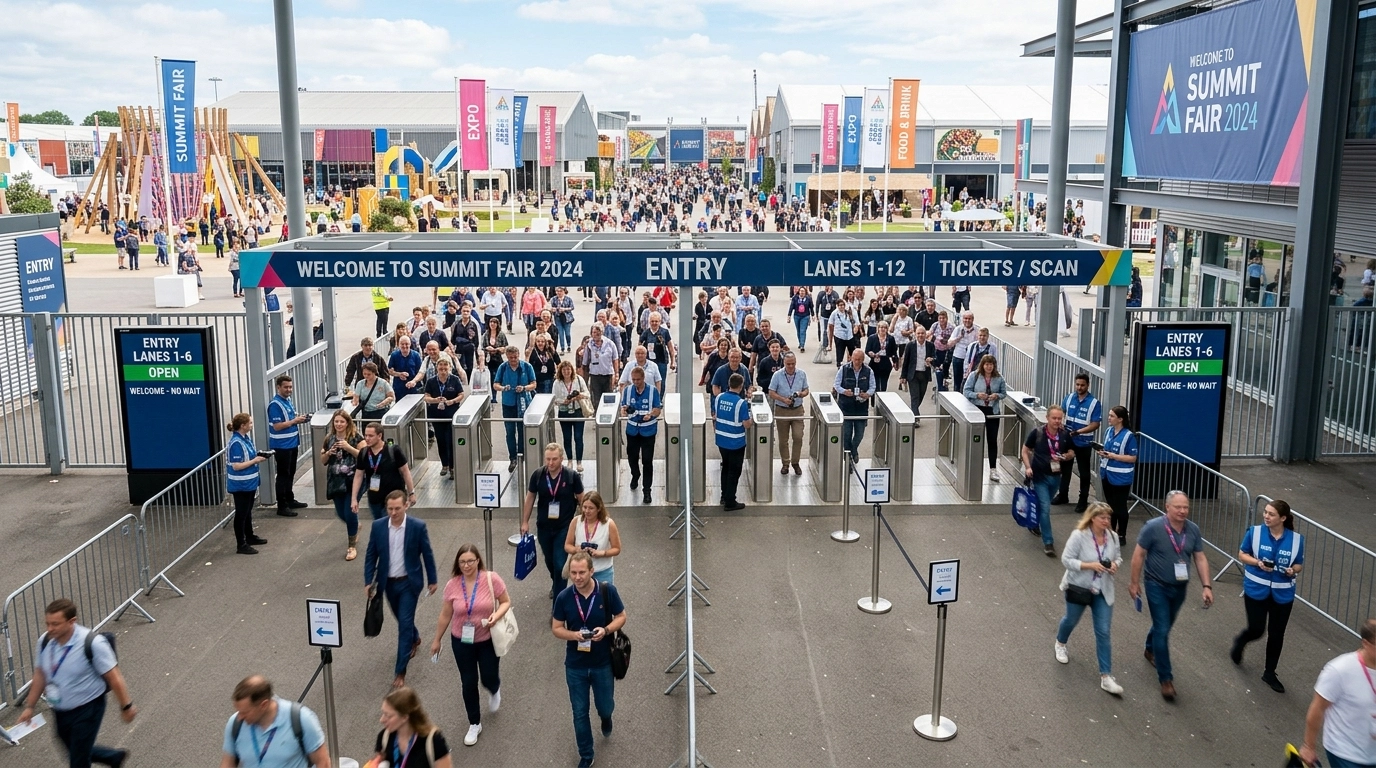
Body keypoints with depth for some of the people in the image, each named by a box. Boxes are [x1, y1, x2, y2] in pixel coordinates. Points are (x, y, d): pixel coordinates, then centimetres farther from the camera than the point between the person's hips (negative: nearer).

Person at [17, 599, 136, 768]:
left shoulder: (92, 644, -28)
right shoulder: (45, 641, -10)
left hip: (87, 710, -6)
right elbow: (40, 674, 8)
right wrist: (29, 706, 11)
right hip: (60, 711, 7)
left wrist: (126, 707, -12)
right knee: (75, 752, 23)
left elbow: (114, 678, -19)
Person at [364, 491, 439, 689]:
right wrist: (368, 582, -3)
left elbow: (427, 554, -5)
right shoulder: (378, 526, -8)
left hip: (409, 583, -4)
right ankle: (414, 639, 54)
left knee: (404, 624, -6)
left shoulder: (418, 526, -15)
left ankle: (400, 671, -1)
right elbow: (371, 556, 1)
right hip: (388, 583, 4)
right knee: (402, 620, 22)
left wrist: (432, 580, 1)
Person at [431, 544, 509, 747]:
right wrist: (436, 640, 7)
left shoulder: (491, 579, -18)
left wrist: (496, 615, -26)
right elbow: (445, 615, 0)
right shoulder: (452, 585, -12)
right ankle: (474, 724, 29)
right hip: (461, 641, 1)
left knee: (489, 679, 9)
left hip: (487, 640, -1)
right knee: (469, 683, 10)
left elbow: (506, 601, -6)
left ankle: (494, 691, 49)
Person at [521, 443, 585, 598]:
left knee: (560, 564, -8)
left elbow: (581, 500, -3)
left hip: (564, 527, -3)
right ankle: (556, 583, 50)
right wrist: (525, 522, 4)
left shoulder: (572, 476, -13)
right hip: (543, 527, 3)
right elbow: (530, 498, 3)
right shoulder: (537, 475, -8)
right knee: (549, 560, 21)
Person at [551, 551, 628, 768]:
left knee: (605, 707, 17)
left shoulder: (608, 591, -16)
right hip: (575, 666, 0)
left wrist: (606, 630, -23)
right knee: (580, 713, 11)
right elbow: (557, 628, -3)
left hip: (603, 663, 0)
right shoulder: (564, 597, -13)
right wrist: (574, 635, -24)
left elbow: (621, 617, -4)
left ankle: (606, 717, 54)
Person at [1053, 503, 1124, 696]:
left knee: (1103, 632, -2)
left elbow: (1118, 557, 9)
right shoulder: (1079, 535, -22)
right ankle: (1060, 644, 56)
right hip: (1078, 587, -3)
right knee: (1071, 620, 22)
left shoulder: (1112, 536, -6)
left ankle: (1106, 677, 3)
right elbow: (1066, 559, -20)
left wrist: (1115, 565, -14)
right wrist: (1090, 565, -30)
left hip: (1102, 591, 3)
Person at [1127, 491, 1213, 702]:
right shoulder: (1153, 527, -20)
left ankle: (1150, 650, 52)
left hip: (1179, 587, 5)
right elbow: (1139, 554, -11)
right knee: (1162, 630, -7)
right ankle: (1166, 679, 0)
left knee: (1165, 626, 23)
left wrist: (1207, 586, -8)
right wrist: (1134, 582, -7)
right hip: (1157, 587, -5)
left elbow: (1200, 558, 0)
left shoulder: (1193, 530, -7)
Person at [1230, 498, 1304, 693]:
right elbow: (1242, 555, -1)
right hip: (1256, 590, -2)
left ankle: (1270, 673, 27)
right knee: (1257, 630, 1)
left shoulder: (1296, 539, -8)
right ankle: (1240, 641, 38)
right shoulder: (1255, 532, -11)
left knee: (1276, 635, 10)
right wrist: (1257, 563, -20)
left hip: (1282, 594, 2)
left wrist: (1293, 570, -19)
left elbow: (1299, 565, 4)